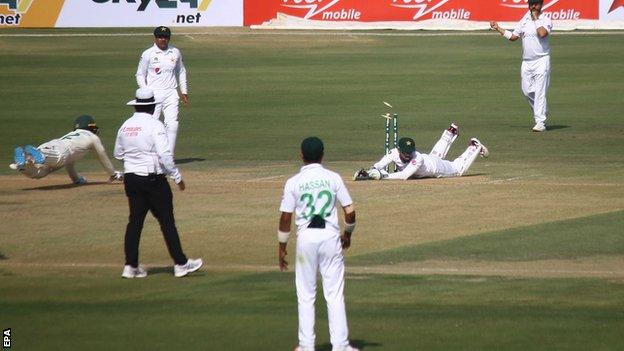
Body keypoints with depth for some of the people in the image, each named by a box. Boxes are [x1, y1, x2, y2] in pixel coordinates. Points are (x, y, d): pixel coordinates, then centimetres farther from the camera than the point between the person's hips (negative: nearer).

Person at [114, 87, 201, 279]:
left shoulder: (125, 126, 6)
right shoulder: (154, 125, -12)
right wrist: (177, 177, -11)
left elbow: (118, 154, 17)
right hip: (153, 179, -6)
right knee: (166, 220, 0)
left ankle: (130, 266, 7)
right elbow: (164, 155, -19)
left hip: (130, 177, 6)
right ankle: (180, 264, 4)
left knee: (135, 220, 9)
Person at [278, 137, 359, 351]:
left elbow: (285, 218, -3)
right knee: (335, 294, 4)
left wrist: (282, 247, 7)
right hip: (330, 236, 1)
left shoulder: (294, 183, -2)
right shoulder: (333, 178, 1)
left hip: (306, 237, -1)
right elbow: (350, 211, 0)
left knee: (306, 295, 8)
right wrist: (348, 233, 18)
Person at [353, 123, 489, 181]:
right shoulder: (394, 153, -37)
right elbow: (377, 167, -40)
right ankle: (450, 134, 61)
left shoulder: (417, 158, -49)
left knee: (460, 168, 22)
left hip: (437, 167, -5)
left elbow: (403, 176, -56)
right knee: (437, 154, 39)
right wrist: (366, 174, -61)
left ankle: (475, 147, 42)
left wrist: (383, 175, -63)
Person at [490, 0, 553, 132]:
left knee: (539, 91, -10)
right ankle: (542, 112, 30)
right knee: (527, 90, 9)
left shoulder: (546, 20, -6)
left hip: (541, 60, -6)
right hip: (526, 61, 6)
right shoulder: (524, 20, 12)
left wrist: (536, 19, -16)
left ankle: (540, 122, -11)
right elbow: (513, 36, 17)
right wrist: (498, 29, 11)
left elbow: (542, 33, -26)